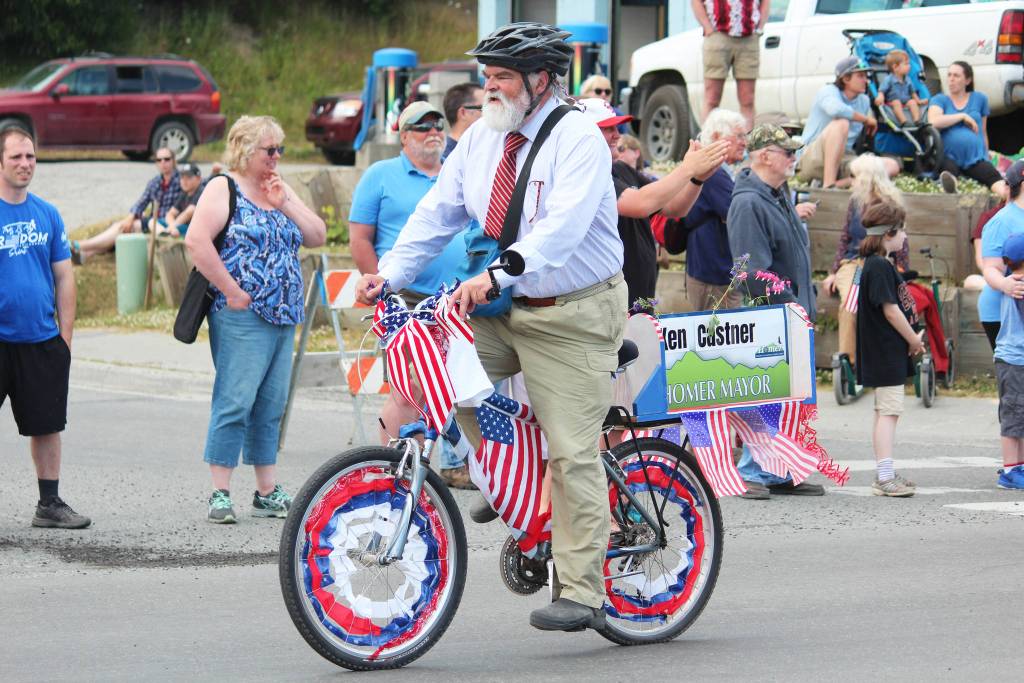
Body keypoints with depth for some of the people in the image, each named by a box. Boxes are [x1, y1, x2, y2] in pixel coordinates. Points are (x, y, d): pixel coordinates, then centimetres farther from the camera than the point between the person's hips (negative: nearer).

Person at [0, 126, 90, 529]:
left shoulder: (47, 214, 8)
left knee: (47, 424, 9)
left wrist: (65, 333, 6)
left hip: (42, 340, 4)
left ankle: (49, 503, 18)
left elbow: (64, 276, 12)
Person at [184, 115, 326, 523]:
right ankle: (220, 495, -8)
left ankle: (268, 493, 15)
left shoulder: (280, 190, 19)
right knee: (234, 402, -10)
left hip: (284, 319, 7)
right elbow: (196, 241, -16)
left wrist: (285, 203, -1)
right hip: (241, 317, -7)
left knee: (270, 407, 10)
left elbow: (318, 237, 12)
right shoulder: (224, 188, -3)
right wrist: (231, 290, -17)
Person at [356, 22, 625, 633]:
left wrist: (495, 275, -42)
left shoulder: (578, 139, -16)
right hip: (502, 310, 7)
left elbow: (562, 227, -29)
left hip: (573, 318, -7)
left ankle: (581, 594, 0)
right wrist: (389, 274, -11)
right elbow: (438, 213, 4)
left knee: (572, 454, -7)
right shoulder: (483, 140, 6)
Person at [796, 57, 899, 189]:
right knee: (841, 123, -34)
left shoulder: (864, 101, 14)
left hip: (841, 162, 7)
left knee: (892, 165, -12)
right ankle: (828, 186, -38)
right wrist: (866, 119, -19)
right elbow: (836, 109, -31)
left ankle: (839, 184, -29)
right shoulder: (828, 91, -8)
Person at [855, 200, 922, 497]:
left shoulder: (881, 264, 15)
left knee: (885, 412, 13)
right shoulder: (879, 267, -17)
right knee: (889, 411, -11)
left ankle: (885, 476, 19)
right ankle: (885, 478, -14)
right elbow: (890, 309, -20)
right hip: (885, 352, -11)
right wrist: (913, 339, -10)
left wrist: (911, 339, 11)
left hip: (887, 353, 11)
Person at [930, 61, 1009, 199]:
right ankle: (950, 186, -75)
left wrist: (986, 155, 29)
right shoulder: (939, 100, 12)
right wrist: (963, 116, -4)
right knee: (949, 168, -40)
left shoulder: (980, 99, 20)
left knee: (993, 176, -33)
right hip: (949, 156, -1)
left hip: (975, 158, 1)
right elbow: (933, 122, -9)